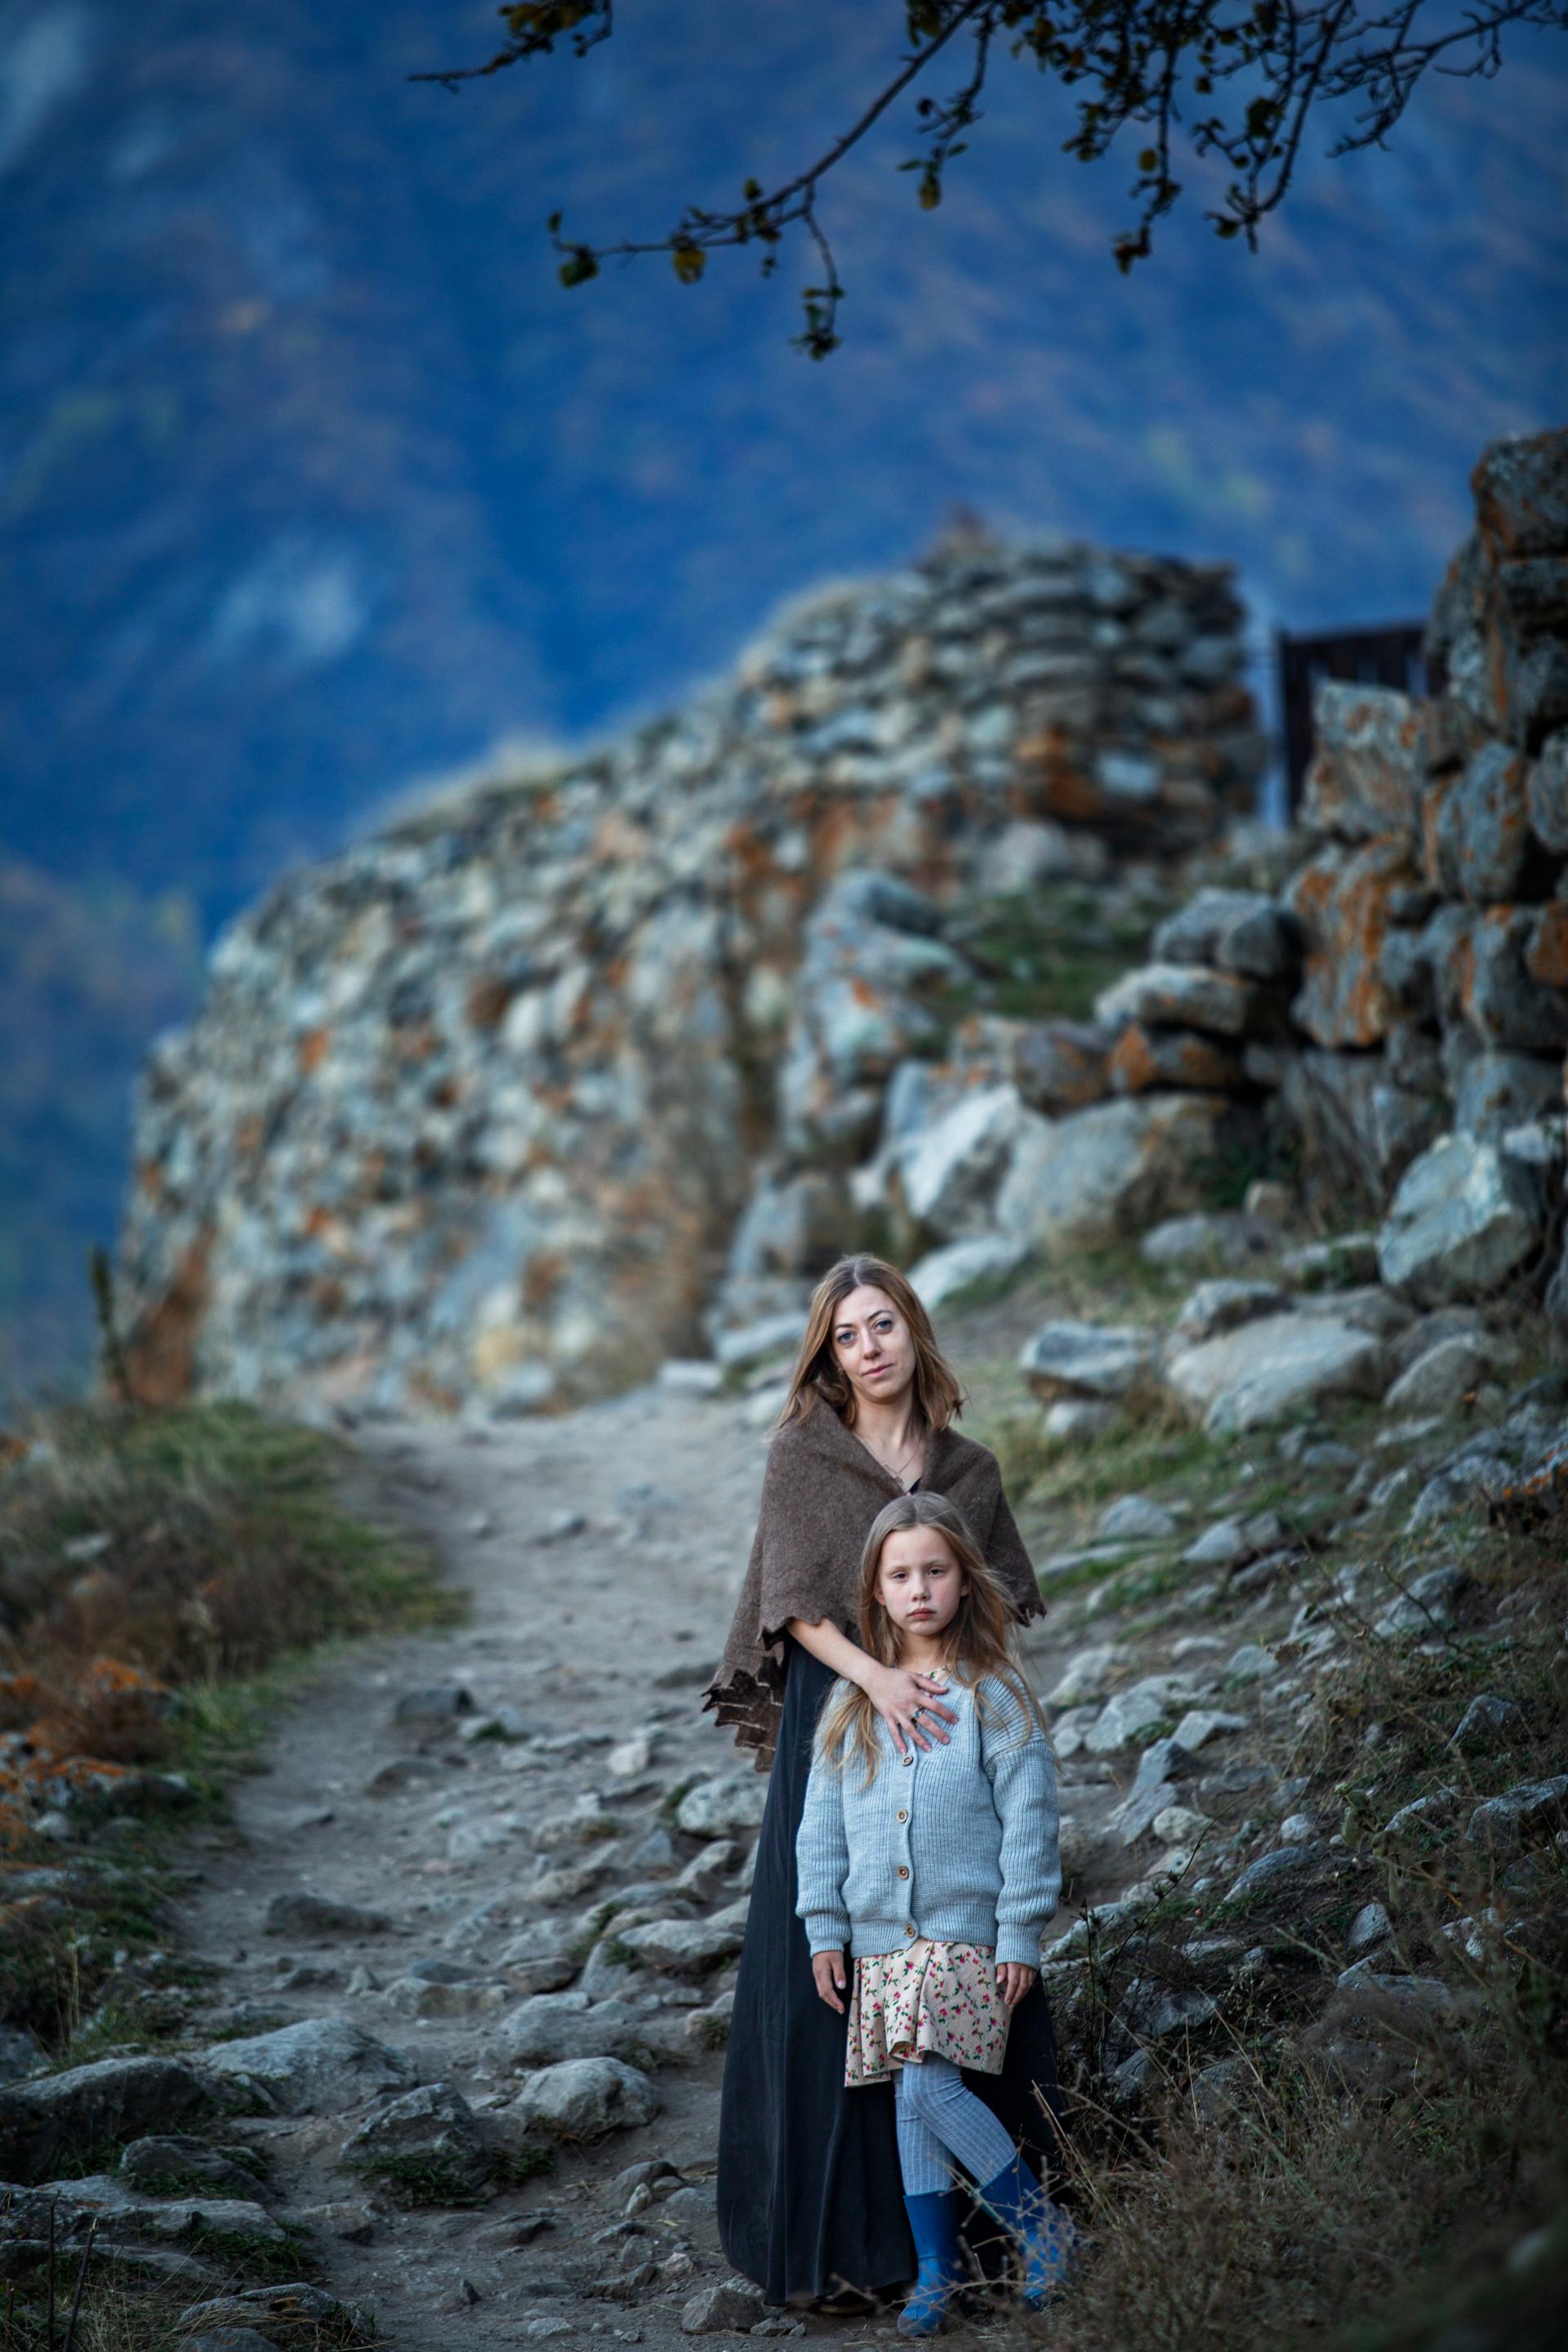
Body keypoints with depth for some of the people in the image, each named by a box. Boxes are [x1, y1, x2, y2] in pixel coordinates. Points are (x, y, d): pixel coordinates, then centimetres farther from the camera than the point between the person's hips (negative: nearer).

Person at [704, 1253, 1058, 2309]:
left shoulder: (970, 1469, 10)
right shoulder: (803, 1455, 1)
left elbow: (1006, 1598, 13)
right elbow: (795, 1603, -6)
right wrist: (878, 1677, -22)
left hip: (946, 1724, 3)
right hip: (837, 1723, -3)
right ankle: (844, 2224, 1)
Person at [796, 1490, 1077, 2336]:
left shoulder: (994, 1695, -3)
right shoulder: (852, 1703, 9)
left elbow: (1029, 1820, -5)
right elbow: (822, 1822, 12)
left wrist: (1021, 1935, -8)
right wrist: (824, 1930, 7)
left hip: (967, 1933, -5)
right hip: (882, 1939, 5)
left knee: (930, 2086, -17)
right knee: (913, 2104, 6)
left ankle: (1039, 2223, -1)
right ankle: (938, 2267, 15)